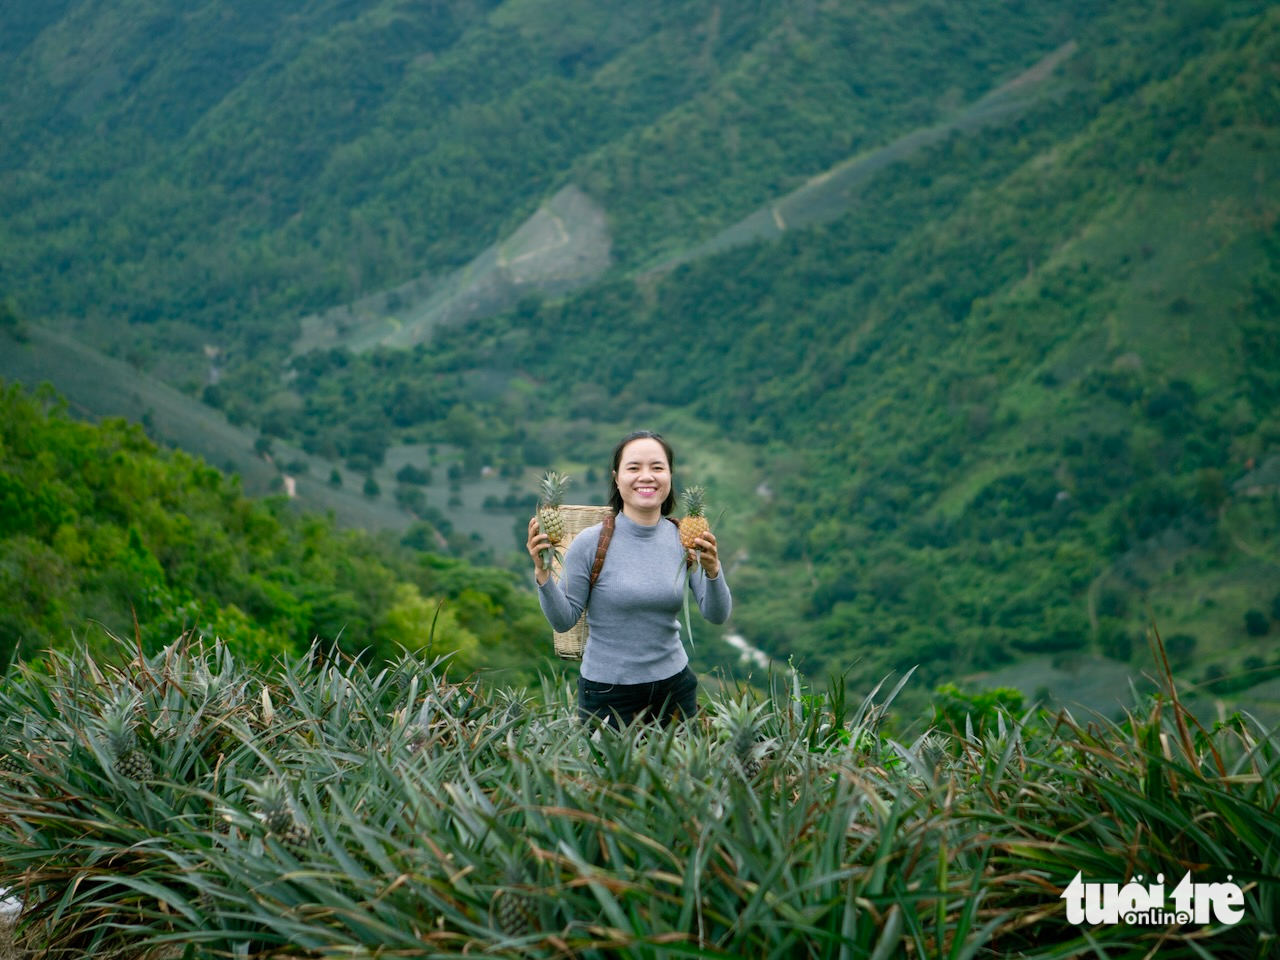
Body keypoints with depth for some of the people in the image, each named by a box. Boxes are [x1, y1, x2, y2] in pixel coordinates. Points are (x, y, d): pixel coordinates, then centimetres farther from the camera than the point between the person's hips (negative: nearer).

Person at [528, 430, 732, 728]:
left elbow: (717, 615, -6)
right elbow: (563, 619, -8)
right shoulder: (592, 542, -12)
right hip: (608, 694, -3)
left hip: (674, 687, 3)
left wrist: (712, 570, -23)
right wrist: (542, 572, -23)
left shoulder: (685, 539, -3)